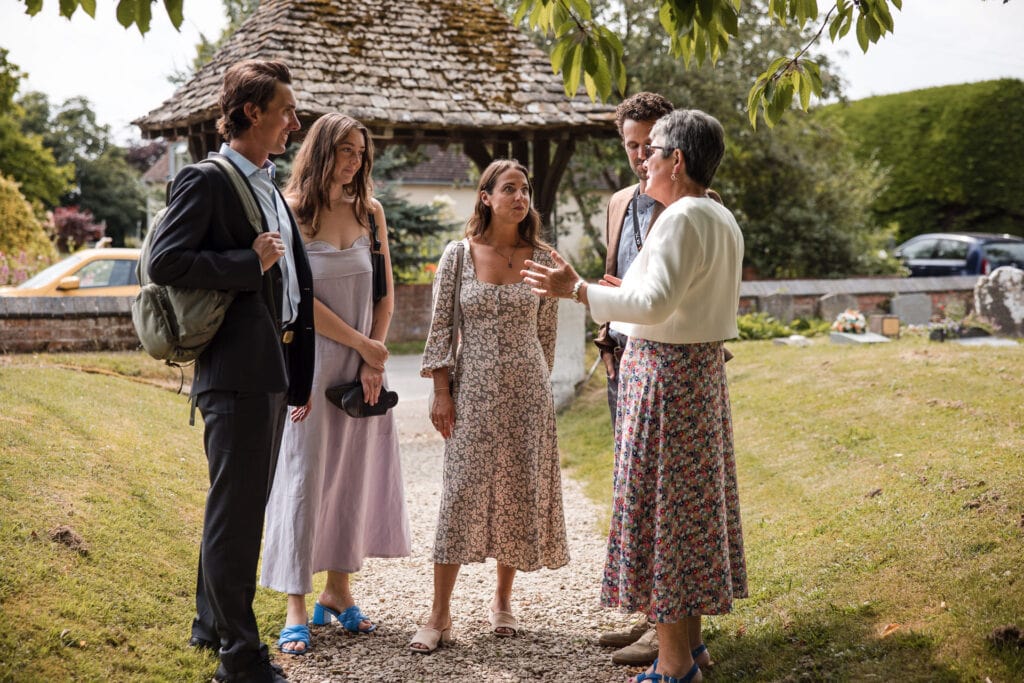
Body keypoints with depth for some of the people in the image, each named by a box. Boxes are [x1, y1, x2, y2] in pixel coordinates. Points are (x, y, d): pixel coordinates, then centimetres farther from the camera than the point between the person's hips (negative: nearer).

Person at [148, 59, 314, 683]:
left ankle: (212, 624, 33)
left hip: (274, 369, 9)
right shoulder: (206, 181, -9)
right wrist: (250, 262, -17)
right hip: (237, 369, -9)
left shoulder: (271, 189, 18)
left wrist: (299, 372, 19)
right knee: (236, 512, -3)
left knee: (242, 507, 18)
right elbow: (165, 262, -19)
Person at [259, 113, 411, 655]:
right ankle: (296, 609, 3)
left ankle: (338, 592, 20)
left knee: (355, 474, 8)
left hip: (364, 366, 5)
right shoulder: (291, 211, -8)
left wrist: (374, 361, -3)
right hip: (312, 362, -5)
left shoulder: (369, 212, 7)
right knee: (303, 476, -2)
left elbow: (385, 293, 8)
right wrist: (362, 343, -10)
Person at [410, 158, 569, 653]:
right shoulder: (458, 255, -1)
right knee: (461, 492, -4)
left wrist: (535, 380, 11)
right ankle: (440, 614, 1)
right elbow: (441, 326, -1)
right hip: (473, 389, -1)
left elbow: (547, 330, 9)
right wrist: (440, 391, -5)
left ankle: (502, 601, 22)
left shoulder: (540, 258, 2)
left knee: (520, 491, 5)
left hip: (526, 390, 2)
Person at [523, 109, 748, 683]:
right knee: (694, 504, 15)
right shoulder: (723, 219, 12)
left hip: (665, 373, -10)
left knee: (661, 508, -4)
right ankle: (690, 635, 25)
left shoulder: (682, 218, -18)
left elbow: (654, 303, -26)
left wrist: (578, 291, -21)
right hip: (703, 367, 10)